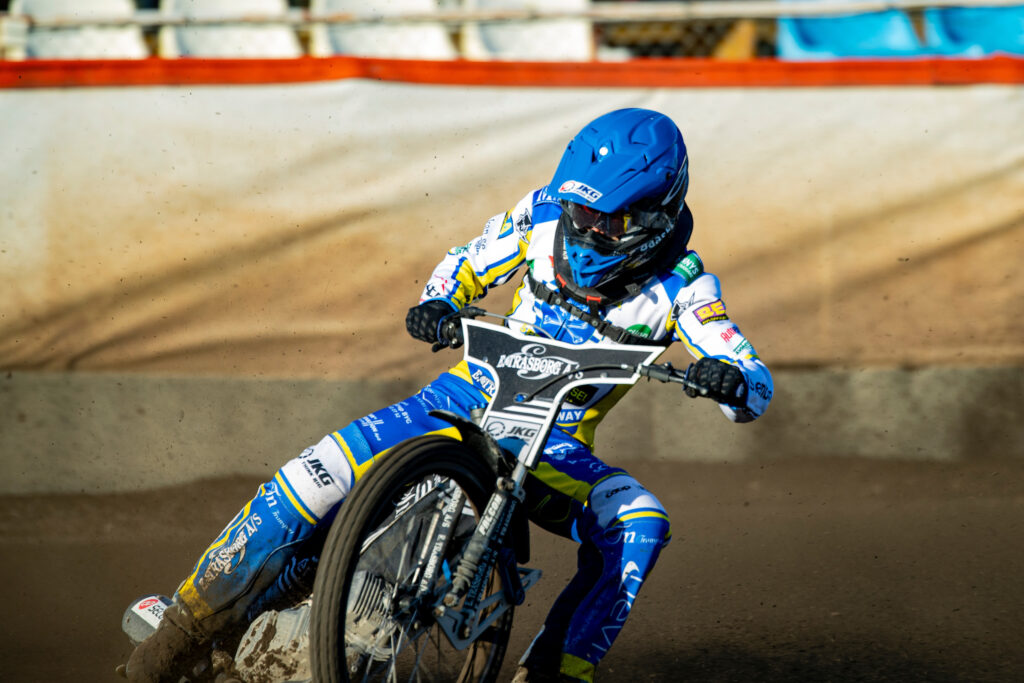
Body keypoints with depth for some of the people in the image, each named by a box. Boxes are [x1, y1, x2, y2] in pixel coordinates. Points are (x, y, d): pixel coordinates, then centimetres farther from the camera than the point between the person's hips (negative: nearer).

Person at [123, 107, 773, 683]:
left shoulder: (680, 283, -12)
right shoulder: (545, 213, -6)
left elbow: (757, 388, -15)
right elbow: (469, 263, 11)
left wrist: (729, 379, -39)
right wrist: (437, 304, -10)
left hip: (558, 447, -1)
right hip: (468, 397, 1)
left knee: (639, 527, -31)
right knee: (325, 473, -22)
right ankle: (192, 621, -12)